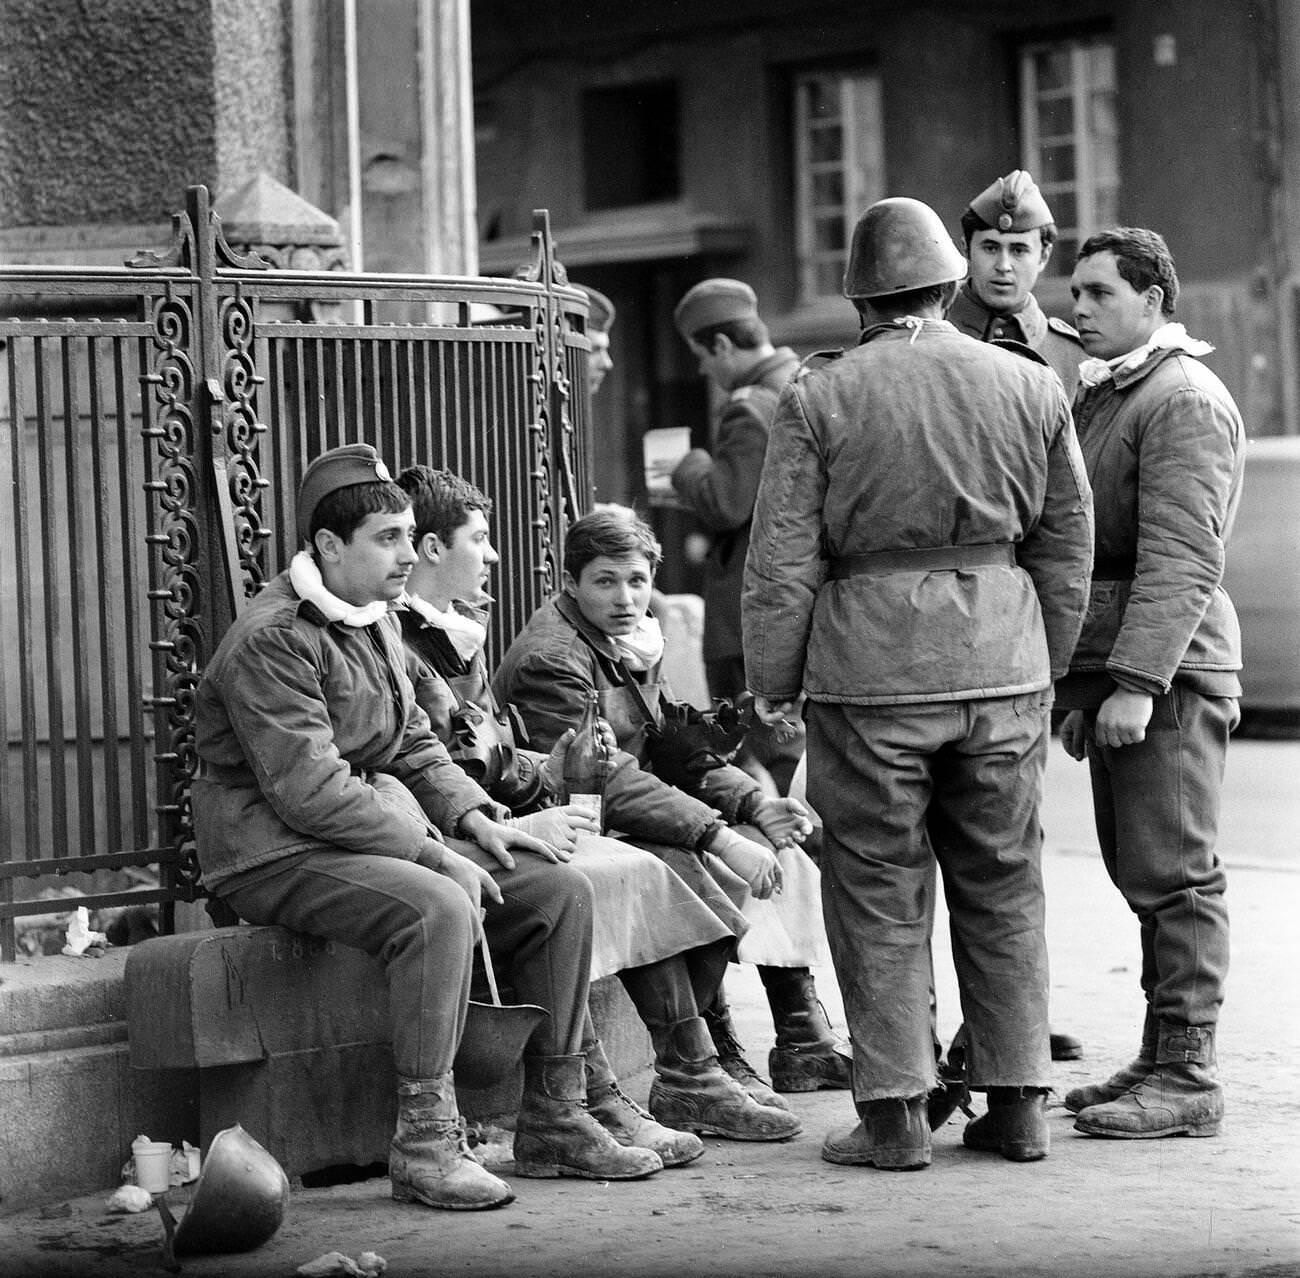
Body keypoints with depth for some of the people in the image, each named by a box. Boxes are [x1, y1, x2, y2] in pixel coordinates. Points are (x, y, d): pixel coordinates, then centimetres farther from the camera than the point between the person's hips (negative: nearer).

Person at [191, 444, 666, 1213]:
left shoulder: (377, 623, 14)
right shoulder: (273, 642, -17)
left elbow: (413, 746, 21)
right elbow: (311, 792, -24)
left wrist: (472, 816, 2)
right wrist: (435, 854, -23)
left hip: (385, 831, 10)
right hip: (279, 853, -9)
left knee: (562, 890, -3)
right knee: (438, 909, -36)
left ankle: (555, 1120, 3)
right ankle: (426, 1142, -27)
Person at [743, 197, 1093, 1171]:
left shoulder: (819, 400, -4)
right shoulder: (1031, 388, 5)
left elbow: (783, 562, -4)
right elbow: (1069, 544, 10)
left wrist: (772, 684, 4)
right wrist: (1047, 665, 19)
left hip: (870, 667, -3)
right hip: (1003, 663, 3)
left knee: (880, 896, 4)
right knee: (1005, 887, 12)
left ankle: (895, 1115, 5)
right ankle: (1017, 1104, 16)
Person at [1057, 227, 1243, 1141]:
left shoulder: (1186, 401, -10)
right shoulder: (1099, 397, 21)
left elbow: (1180, 557, -19)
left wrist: (1137, 682, -24)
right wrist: (1081, 687, 21)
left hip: (1167, 676, -9)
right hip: (1112, 673, 9)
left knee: (1174, 876, -8)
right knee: (1144, 876, 11)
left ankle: (1188, 1078, -5)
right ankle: (1161, 1062, 16)